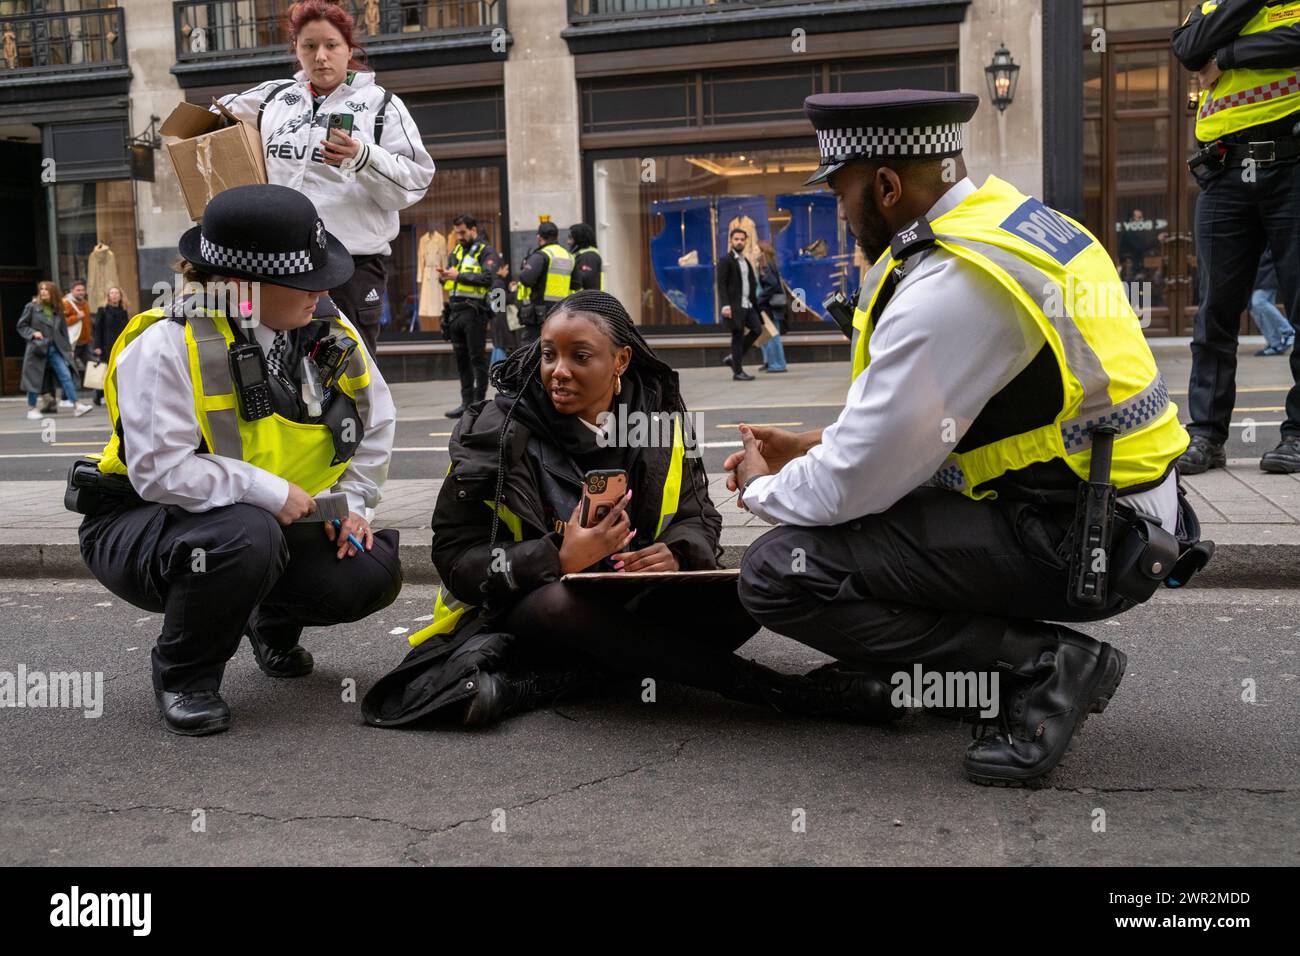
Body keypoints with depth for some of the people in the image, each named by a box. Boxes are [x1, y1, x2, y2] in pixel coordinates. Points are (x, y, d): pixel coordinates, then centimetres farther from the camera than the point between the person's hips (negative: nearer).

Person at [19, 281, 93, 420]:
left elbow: (63, 330, 14)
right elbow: (21, 325, 3)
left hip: (55, 349, 3)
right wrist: (33, 333, -14)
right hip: (37, 348, -3)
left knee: (66, 375, -9)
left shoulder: (57, 310, 10)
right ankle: (31, 409, 16)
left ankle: (77, 406, -13)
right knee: (35, 378, 3)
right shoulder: (32, 307, 0)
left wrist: (68, 349, 12)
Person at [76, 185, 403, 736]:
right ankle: (183, 677, -8)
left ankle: (274, 623, 21)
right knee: (244, 537, -39)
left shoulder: (328, 330, -5)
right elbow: (160, 469, -31)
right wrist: (271, 492, -30)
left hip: (273, 523, 6)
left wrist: (351, 501, -2)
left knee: (371, 573, -15)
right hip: (139, 521, -5)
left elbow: (376, 422, 8)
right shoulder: (168, 344, -24)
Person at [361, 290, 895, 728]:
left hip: (634, 602, 4)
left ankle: (534, 685, -31)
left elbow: (699, 515, 7)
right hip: (529, 606, -3)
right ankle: (776, 691, -35)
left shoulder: (658, 419, 1)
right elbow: (455, 556, -11)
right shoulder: (498, 431, -9)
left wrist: (677, 554, -19)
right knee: (562, 604, -39)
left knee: (745, 599, -24)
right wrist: (559, 560, -27)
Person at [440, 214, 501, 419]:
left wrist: (459, 275, -21)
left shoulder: (486, 252, -2)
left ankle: (479, 402, 1)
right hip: (455, 310, 7)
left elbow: (487, 278, -18)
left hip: (474, 311, -7)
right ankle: (466, 402, 16)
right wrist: (444, 277, -4)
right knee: (461, 358, 9)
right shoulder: (455, 252, 19)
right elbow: (448, 282, 19)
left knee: (477, 358, -4)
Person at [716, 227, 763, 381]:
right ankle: (738, 371, 3)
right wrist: (725, 305, -21)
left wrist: (755, 304, 15)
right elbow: (721, 285, -11)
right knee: (738, 336, -4)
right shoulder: (725, 261, -4)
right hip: (734, 306, -7)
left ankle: (733, 358, 10)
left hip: (748, 305, 7)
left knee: (757, 329, -3)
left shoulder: (746, 261, 19)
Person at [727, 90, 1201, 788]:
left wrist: (762, 488, 3)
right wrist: (816, 445, 16)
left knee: (778, 573, -16)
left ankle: (1039, 665, -9)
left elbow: (851, 486, -18)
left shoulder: (948, 288, -22)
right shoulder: (1008, 218, 8)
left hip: (1074, 544, -10)